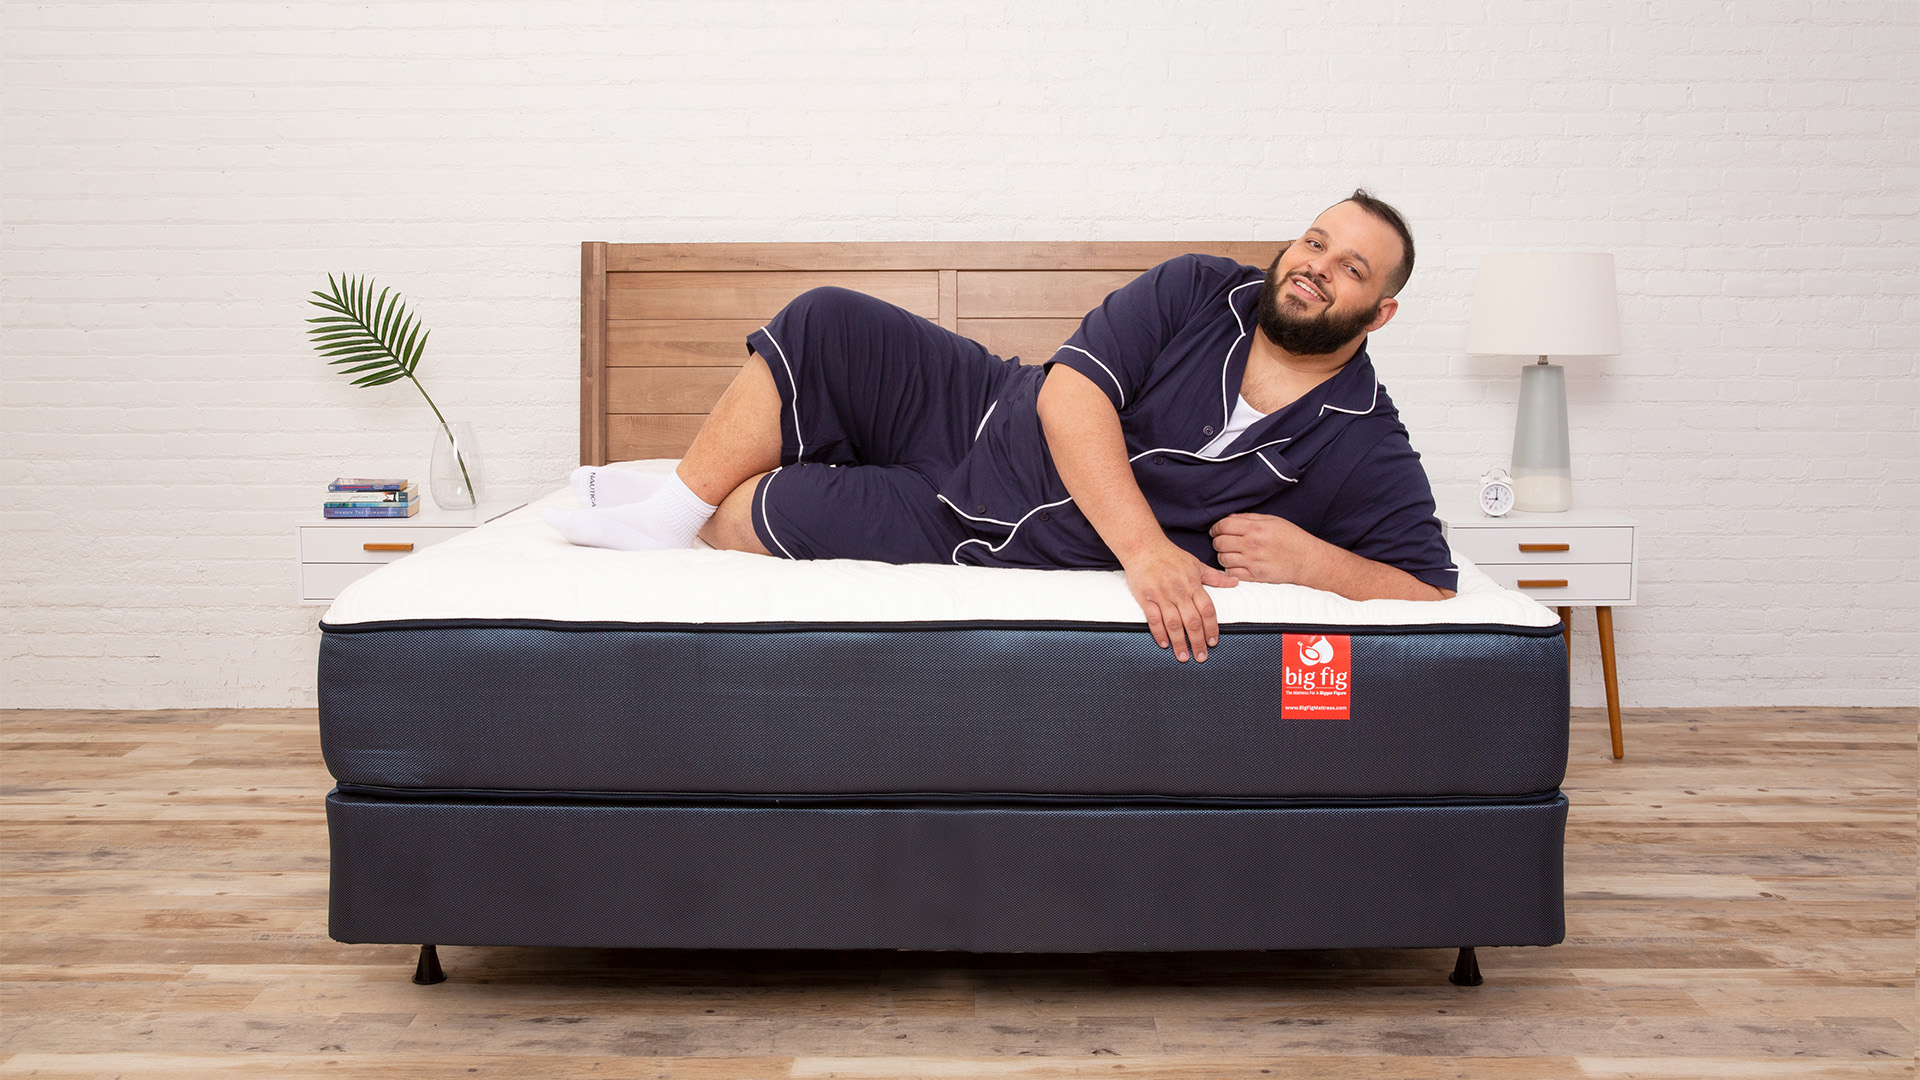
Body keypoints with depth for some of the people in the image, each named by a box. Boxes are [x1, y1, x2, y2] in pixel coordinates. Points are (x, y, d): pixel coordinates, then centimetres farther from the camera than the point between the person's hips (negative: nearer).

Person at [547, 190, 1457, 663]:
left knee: (771, 508, -15)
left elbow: (1432, 592, -11)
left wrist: (1309, 558, -28)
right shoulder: (1200, 292, -8)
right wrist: (1144, 545, -33)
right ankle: (673, 503, 1)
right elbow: (1070, 394, -19)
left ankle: (687, 516, 19)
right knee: (824, 325, -16)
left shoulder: (1369, 452, -10)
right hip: (983, 416, 3)